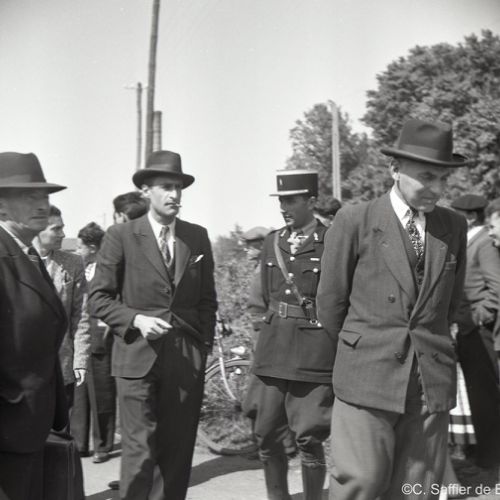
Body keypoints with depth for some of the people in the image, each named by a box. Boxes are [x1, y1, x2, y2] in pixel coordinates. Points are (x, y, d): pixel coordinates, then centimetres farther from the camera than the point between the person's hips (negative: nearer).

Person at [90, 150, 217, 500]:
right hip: (137, 356, -3)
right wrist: (136, 320, -14)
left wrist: (204, 347, 7)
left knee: (179, 452, 7)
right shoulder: (121, 236, -1)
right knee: (139, 452, -4)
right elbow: (99, 297, 0)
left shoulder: (198, 237, 10)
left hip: (187, 359, 3)